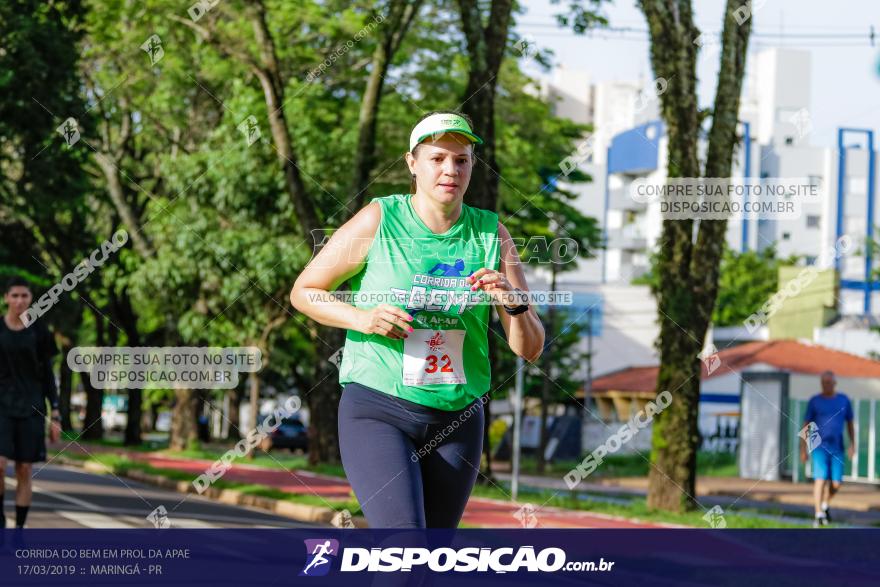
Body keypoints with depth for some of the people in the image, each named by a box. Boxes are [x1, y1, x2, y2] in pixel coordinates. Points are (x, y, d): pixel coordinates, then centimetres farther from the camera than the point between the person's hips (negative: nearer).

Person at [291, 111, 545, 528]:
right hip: (376, 410, -4)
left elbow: (530, 349, 2)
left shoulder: (491, 234, 3)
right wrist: (362, 317, -15)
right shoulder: (379, 220, -6)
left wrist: (513, 302, -19)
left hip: (458, 420, 4)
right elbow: (303, 291, 3)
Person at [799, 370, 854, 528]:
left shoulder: (843, 400, 8)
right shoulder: (814, 401, 1)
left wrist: (852, 444, 5)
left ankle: (825, 505, 31)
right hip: (819, 447, -2)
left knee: (836, 484, 2)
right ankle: (819, 515, -9)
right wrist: (803, 449, 0)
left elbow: (850, 423, 15)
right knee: (820, 479, -12)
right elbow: (806, 426, 4)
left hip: (837, 448, 2)